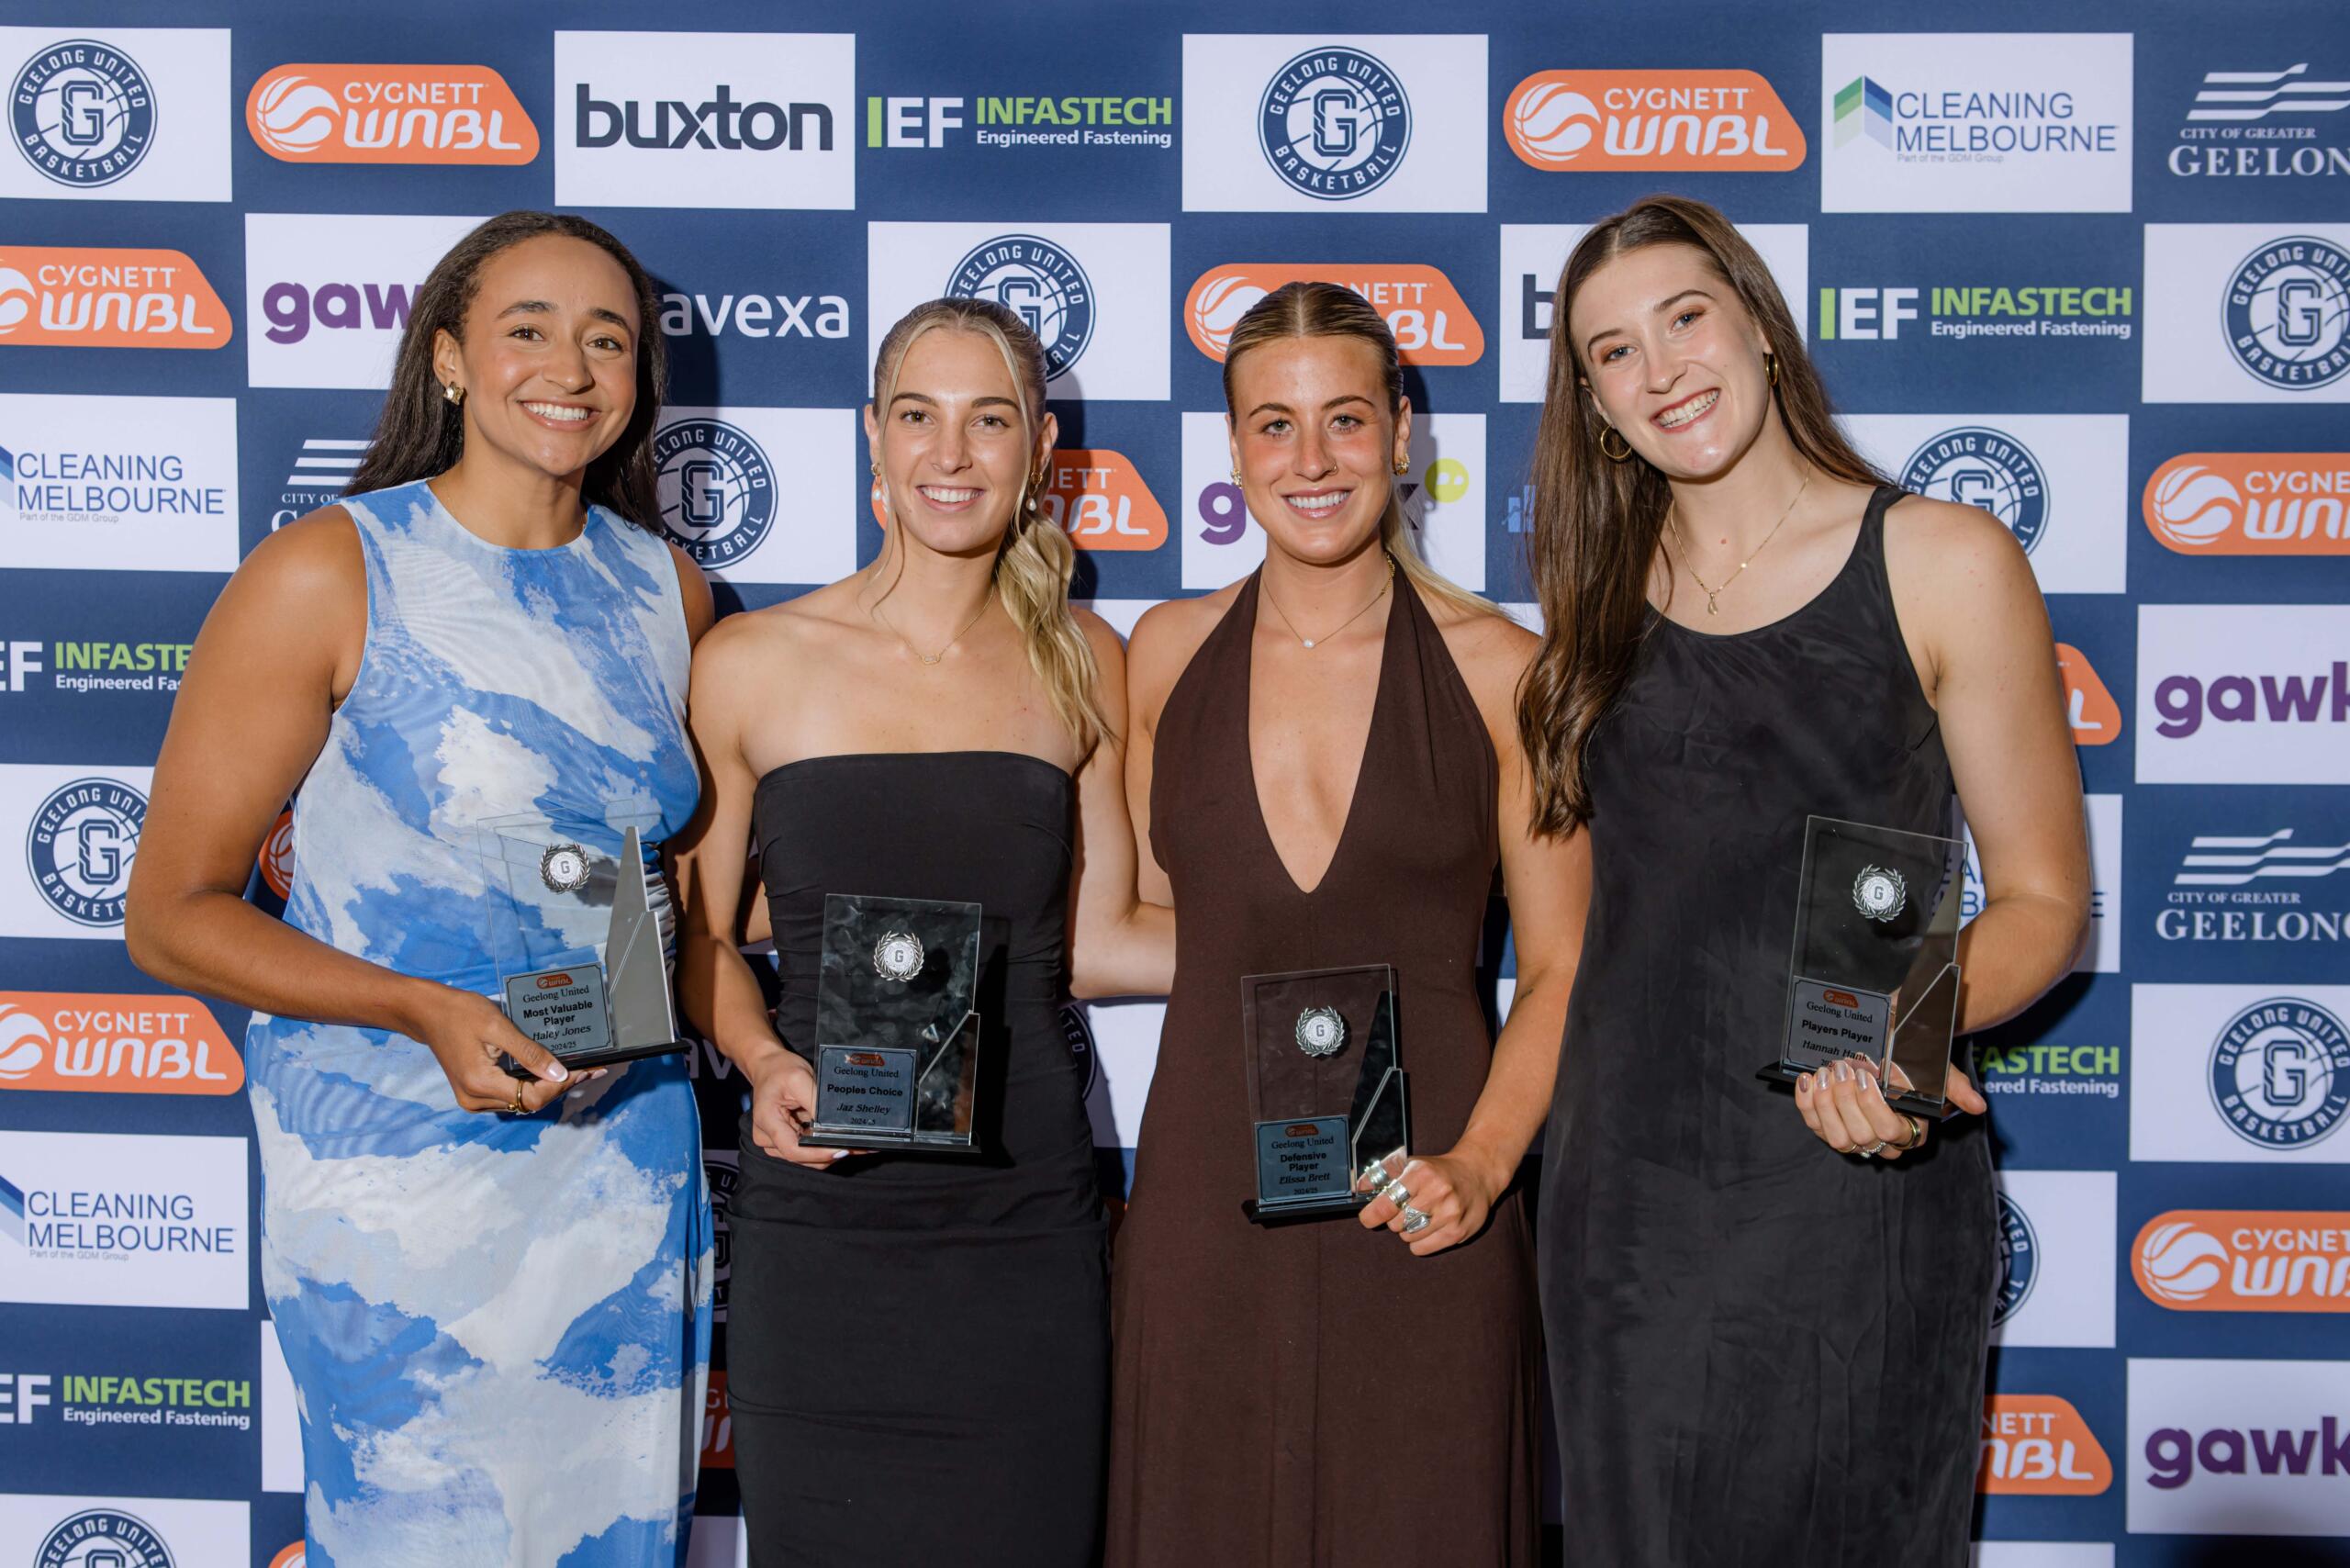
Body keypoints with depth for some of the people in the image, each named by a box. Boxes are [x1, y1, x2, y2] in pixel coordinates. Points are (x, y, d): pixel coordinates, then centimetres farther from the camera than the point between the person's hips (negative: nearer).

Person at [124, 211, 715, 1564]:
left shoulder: (668, 591, 6)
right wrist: (426, 1011, -21)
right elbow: (174, 912, -8)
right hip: (400, 1174, -4)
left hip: (629, 1168, 5)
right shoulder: (326, 576, -9)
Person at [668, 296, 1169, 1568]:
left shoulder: (1080, 664, 6)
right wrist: (763, 1061, -9)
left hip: (1028, 1226, 2)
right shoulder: (755, 663, 0)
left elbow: (1095, 938, 11)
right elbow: (696, 928, 8)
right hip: (821, 1236, -1)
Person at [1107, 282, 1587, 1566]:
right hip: (1206, 1196, 2)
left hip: (1417, 1211, -2)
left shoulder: (1496, 667, -2)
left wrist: (1481, 1161, -13)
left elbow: (1559, 968, 0)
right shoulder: (1168, 653, 6)